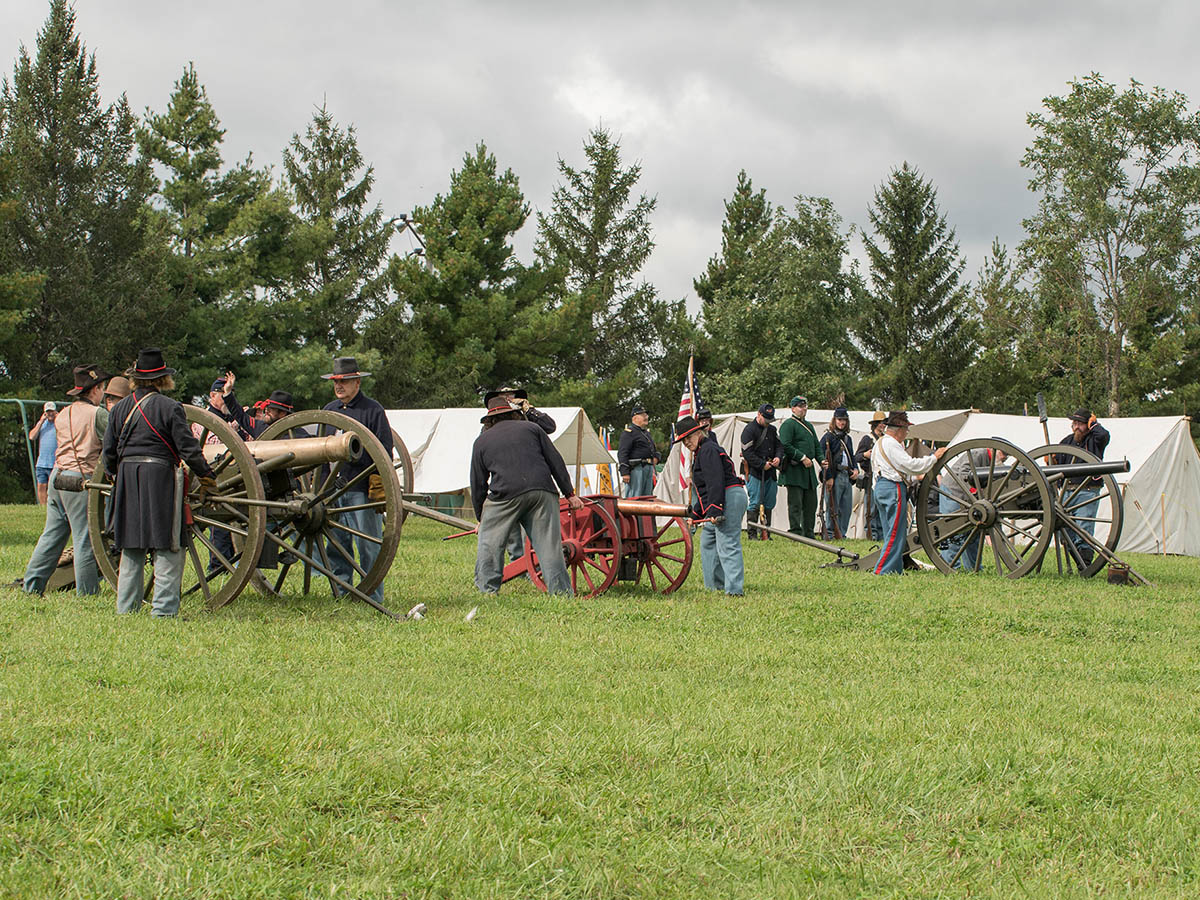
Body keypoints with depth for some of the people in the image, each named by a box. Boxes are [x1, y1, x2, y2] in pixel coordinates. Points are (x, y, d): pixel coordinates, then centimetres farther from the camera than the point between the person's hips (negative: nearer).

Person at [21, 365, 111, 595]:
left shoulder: (62, 415, 16)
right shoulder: (98, 414, -7)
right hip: (80, 481, -8)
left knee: (52, 535, 13)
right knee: (85, 538, -2)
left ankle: (31, 585, 15)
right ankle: (87, 591, 1)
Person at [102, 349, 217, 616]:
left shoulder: (120, 408, 9)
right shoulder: (169, 407, -7)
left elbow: (109, 451, 13)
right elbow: (189, 448, -9)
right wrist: (206, 476, 4)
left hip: (127, 481, 6)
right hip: (160, 478, -6)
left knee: (131, 550, 12)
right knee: (168, 550, -3)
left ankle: (126, 610, 13)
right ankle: (164, 610, -8)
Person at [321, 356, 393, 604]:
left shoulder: (373, 410, -2)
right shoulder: (329, 410, 15)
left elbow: (384, 453, -4)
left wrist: (379, 487, -12)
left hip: (362, 490, -6)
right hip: (333, 488, 6)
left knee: (368, 546, -4)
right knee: (336, 546, 8)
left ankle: (374, 599, 1)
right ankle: (341, 594, 16)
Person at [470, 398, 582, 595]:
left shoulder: (482, 441, 20)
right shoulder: (531, 428, 22)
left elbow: (478, 484, 19)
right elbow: (555, 461, 15)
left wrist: (480, 518, 28)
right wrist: (569, 494, 16)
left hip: (505, 495, -1)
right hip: (542, 493, 2)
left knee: (490, 544, 10)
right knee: (549, 546, 3)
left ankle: (487, 590, 6)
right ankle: (561, 592, 1)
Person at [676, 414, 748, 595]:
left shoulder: (708, 450, -8)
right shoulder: (700, 452, 25)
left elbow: (715, 482, -21)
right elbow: (705, 488, 30)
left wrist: (715, 510, -27)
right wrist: (696, 514, 27)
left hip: (729, 498, -11)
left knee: (727, 545, -15)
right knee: (707, 541, 19)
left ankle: (734, 589, -21)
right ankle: (716, 584, 24)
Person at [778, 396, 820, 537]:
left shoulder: (809, 425, 21)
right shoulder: (788, 424, -6)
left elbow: (817, 446, 25)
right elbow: (785, 446, -17)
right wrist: (802, 458, -18)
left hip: (809, 469, 8)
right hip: (794, 471, -8)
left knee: (811, 504, 9)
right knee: (795, 504, -7)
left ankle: (809, 534, 15)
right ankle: (796, 533, -5)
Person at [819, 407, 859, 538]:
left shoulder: (848, 438, 20)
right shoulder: (828, 437, -3)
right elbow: (823, 458, -9)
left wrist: (855, 469, 8)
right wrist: (828, 477, -16)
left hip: (847, 477, 7)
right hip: (834, 477, -7)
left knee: (846, 507, 7)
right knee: (832, 507, -6)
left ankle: (842, 533, 13)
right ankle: (830, 532, -1)